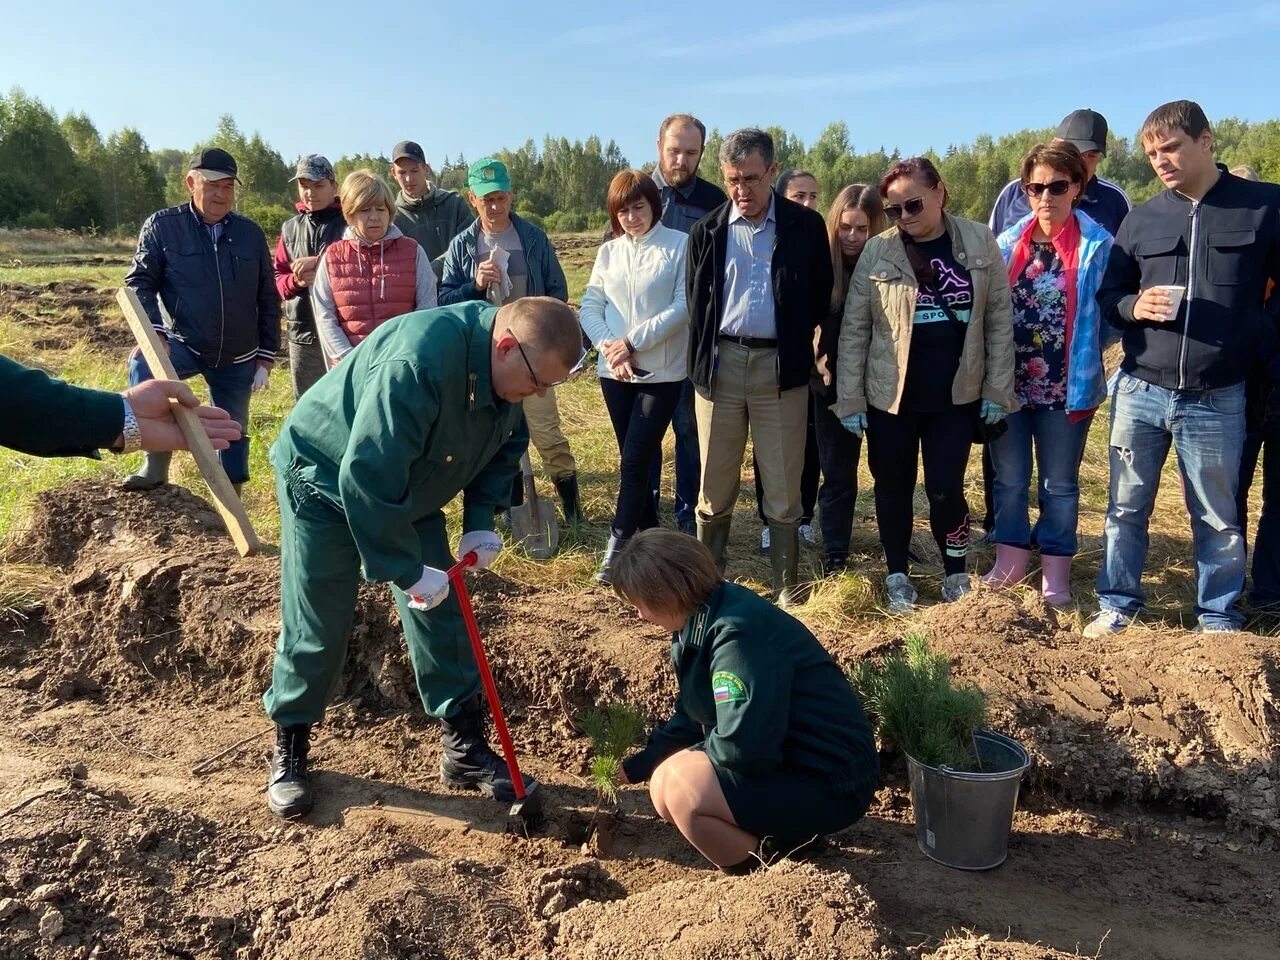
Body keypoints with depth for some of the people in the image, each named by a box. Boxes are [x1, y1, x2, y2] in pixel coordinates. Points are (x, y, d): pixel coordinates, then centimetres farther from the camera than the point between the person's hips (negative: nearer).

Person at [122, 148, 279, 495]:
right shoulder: (162, 225, -3)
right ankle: (156, 463, -23)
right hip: (182, 345, -2)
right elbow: (139, 283, -4)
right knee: (143, 364, -33)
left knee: (233, 434, 9)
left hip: (238, 358, 2)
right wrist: (154, 333, -21)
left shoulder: (250, 233, 3)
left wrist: (266, 357, 3)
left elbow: (268, 300, 7)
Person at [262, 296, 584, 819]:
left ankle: (465, 748, 16)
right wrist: (407, 572, -31)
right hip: (325, 478, -7)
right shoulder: (417, 361, -40)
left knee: (440, 615, 4)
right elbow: (366, 477, -39)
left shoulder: (504, 369, -13)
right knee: (316, 627, -1)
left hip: (411, 489, 7)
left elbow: (505, 446, 4)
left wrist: (481, 521, -9)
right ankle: (288, 750, 21)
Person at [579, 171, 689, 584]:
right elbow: (589, 308, 5)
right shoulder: (609, 252, 10)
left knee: (635, 461, -8)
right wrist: (611, 348, -12)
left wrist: (632, 341, -15)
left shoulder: (680, 246, -4)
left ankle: (618, 546, 2)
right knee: (636, 460, 12)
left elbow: (683, 306, -11)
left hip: (662, 373, -4)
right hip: (614, 373, 4)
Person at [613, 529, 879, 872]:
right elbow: (690, 718, 18)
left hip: (830, 782, -10)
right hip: (789, 760, 10)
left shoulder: (738, 633, -27)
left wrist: (697, 752, -11)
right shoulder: (703, 622, 5)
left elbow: (743, 747, -32)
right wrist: (636, 765, 17)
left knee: (681, 786, -24)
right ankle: (774, 836, 9)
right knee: (664, 785, 7)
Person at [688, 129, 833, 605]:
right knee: (715, 489, 7)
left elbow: (820, 298, 8)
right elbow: (696, 303, 11)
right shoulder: (707, 231, 7)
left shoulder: (805, 226, 2)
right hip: (721, 364, 2)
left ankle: (787, 589, 16)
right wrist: (702, 363, 5)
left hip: (780, 367, -1)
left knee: (783, 491, 4)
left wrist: (795, 346, 5)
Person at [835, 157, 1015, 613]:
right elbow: (854, 329, -3)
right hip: (889, 394, 0)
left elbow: (999, 319, 2)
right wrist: (850, 399, -5)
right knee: (893, 488, 10)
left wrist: (997, 389, -1)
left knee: (945, 488, 0)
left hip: (956, 393, 0)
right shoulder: (877, 251, -4)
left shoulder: (979, 242, -1)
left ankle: (956, 575, 24)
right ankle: (897, 576, 28)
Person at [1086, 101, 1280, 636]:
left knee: (1217, 518, 8)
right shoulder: (1141, 220, 8)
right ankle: (1118, 604, 24)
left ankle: (1220, 618, 24)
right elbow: (1107, 295, 12)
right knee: (1126, 508, 9)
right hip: (1140, 392, 2)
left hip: (1217, 400, -2)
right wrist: (1133, 307, -8)